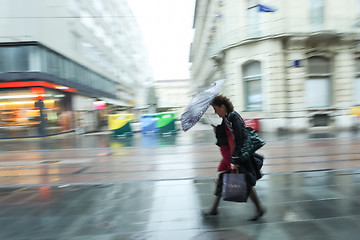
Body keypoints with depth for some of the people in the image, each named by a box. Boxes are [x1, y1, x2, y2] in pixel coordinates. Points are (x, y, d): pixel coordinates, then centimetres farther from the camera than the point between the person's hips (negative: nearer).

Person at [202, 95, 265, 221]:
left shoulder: (234, 117, -18)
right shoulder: (225, 119, 11)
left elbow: (238, 140, -23)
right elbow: (221, 138, 16)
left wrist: (234, 160, -23)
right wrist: (217, 130, -3)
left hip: (239, 156, -9)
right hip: (229, 156, 10)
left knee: (246, 183, 2)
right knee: (220, 178, 12)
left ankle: (259, 209, 22)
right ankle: (214, 209, 25)